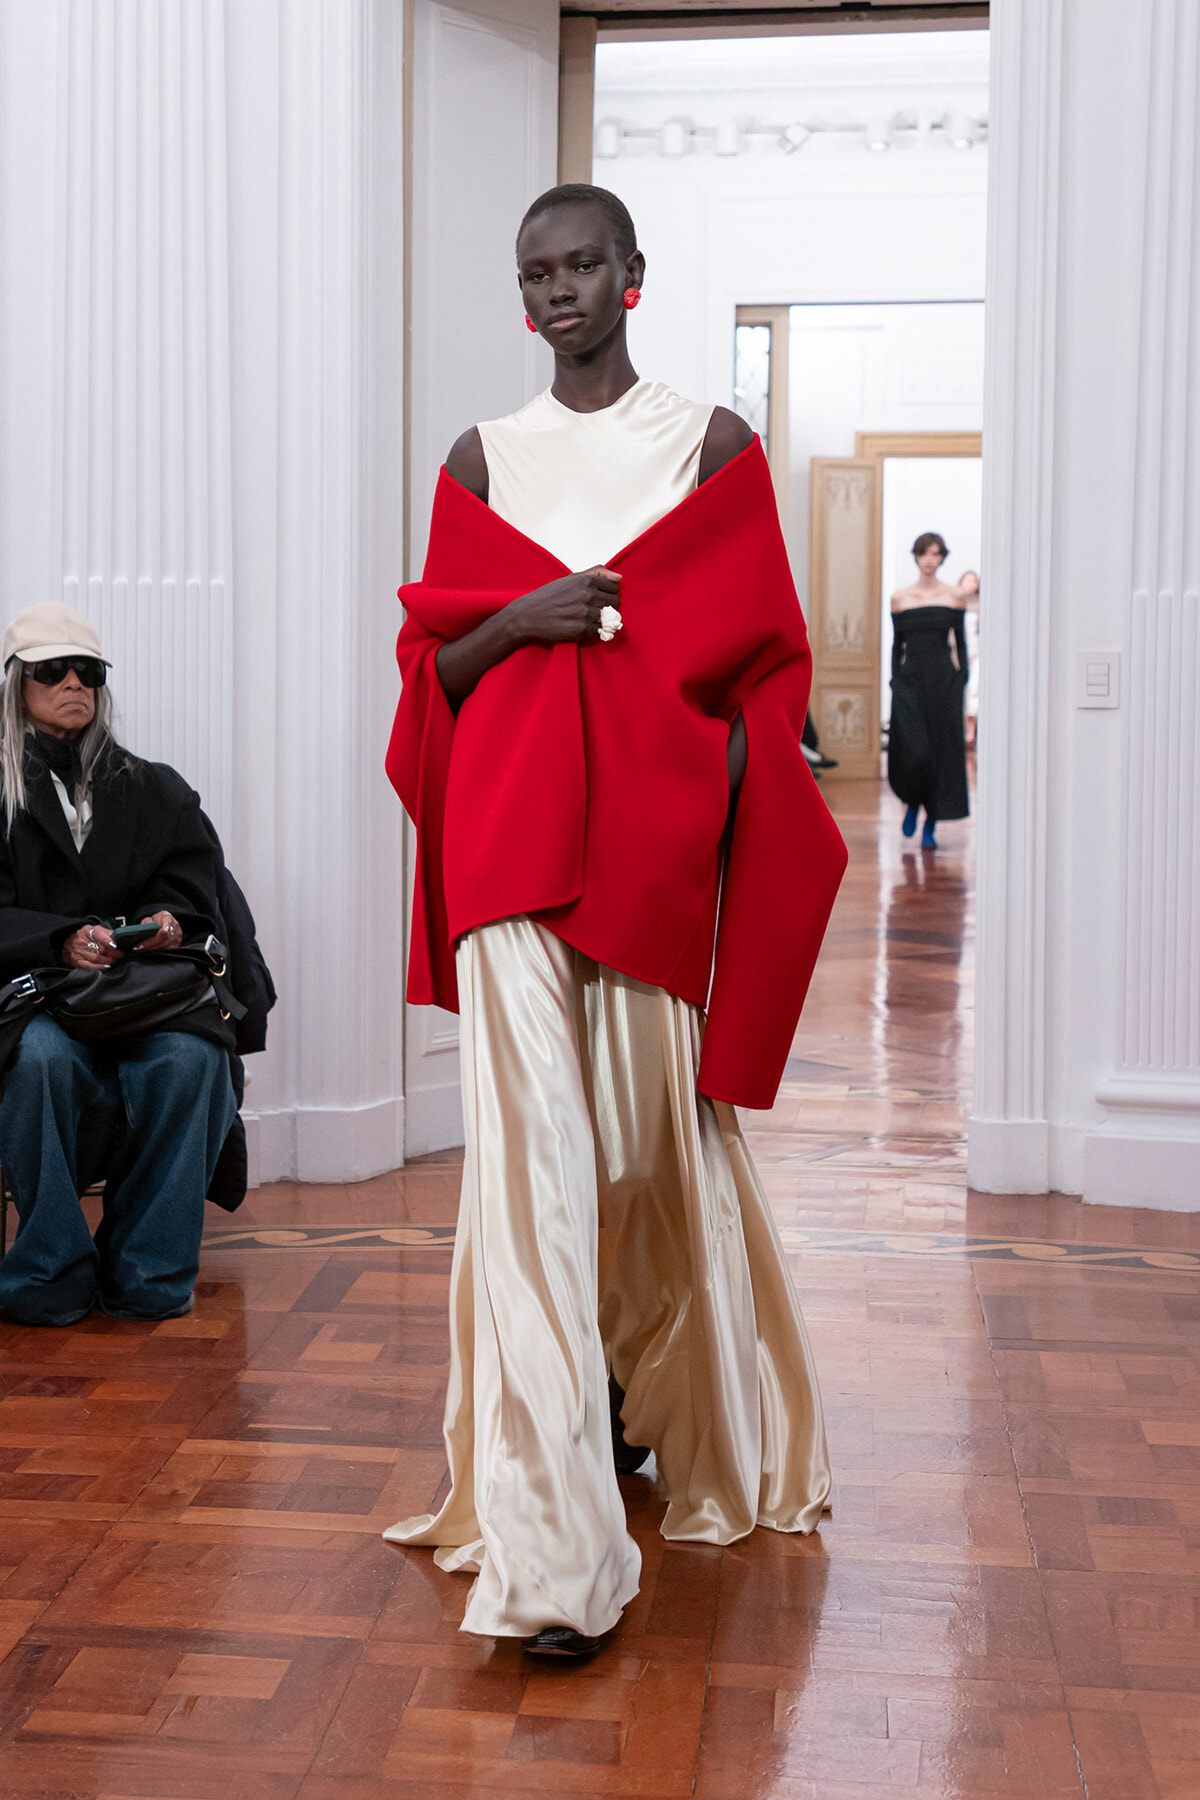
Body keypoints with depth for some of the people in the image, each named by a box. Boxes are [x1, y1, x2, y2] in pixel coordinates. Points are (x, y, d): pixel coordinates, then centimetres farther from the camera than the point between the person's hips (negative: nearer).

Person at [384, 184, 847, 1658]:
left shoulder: (716, 445, 7)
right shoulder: (481, 459, 11)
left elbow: (761, 662, 6)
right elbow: (434, 667, 10)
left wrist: (717, 809, -6)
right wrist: (519, 622, -9)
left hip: (660, 838, 0)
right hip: (513, 836, 0)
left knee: (659, 1136, 9)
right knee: (535, 1150, -8)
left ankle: (657, 1395, 40)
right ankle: (552, 1553, -6)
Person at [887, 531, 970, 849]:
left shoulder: (954, 597, 4)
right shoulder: (899, 597, 6)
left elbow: (960, 643, 5)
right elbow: (897, 644, 8)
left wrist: (961, 682, -3)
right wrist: (895, 683, 1)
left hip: (943, 679, 0)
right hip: (911, 680, 0)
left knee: (941, 750, -1)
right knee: (911, 749, -13)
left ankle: (930, 827, 8)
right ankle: (913, 802, 18)